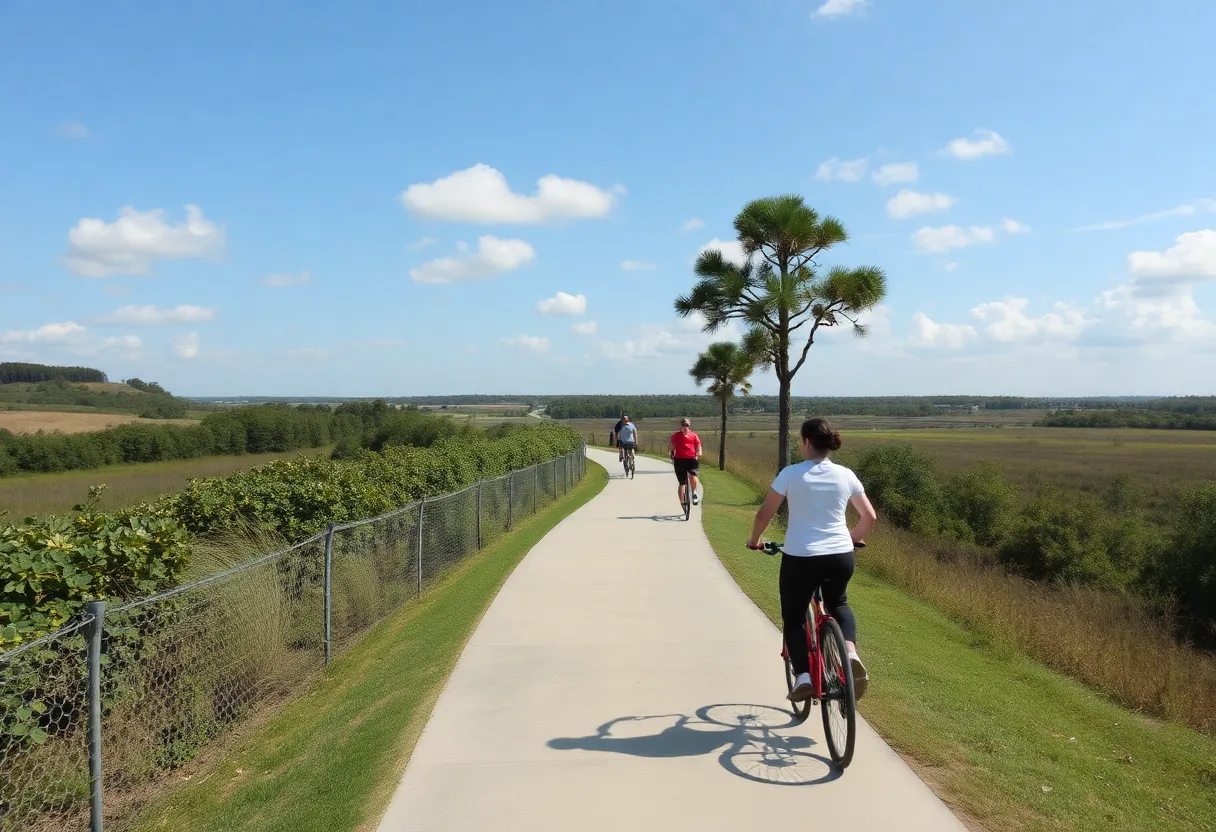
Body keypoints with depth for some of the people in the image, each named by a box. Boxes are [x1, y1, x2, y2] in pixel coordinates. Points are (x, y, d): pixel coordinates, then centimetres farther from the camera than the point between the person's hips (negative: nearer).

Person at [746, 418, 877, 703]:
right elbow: (870, 517, 9)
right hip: (841, 556, 3)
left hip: (800, 557, -3)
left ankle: (803, 676, 0)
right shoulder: (846, 475, 3)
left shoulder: (791, 473, -6)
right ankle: (851, 653, 6)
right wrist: (853, 539, 28)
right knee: (838, 605, 30)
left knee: (793, 617, 17)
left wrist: (755, 540, 16)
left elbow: (764, 514, -3)